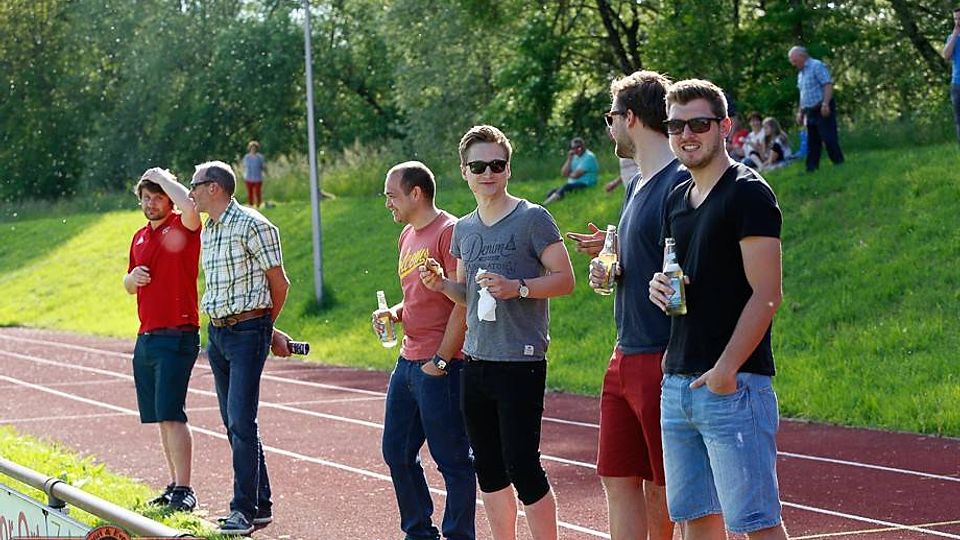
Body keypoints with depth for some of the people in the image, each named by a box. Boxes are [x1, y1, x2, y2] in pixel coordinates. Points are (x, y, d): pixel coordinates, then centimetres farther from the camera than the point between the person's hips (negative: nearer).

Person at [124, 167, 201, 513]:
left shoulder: (183, 228, -5)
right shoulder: (139, 238, 17)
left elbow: (190, 207, -30)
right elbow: (129, 286, 28)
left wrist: (163, 178, -14)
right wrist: (133, 278, 3)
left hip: (177, 336, -8)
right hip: (146, 338, 8)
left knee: (171, 415, -12)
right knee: (161, 417, 9)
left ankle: (184, 491, -10)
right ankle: (175, 484, 15)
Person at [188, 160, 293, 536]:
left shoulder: (251, 225, -11)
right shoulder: (207, 232, 14)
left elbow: (279, 283, -7)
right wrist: (269, 331, 16)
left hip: (247, 331, -9)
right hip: (217, 332, 9)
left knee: (241, 422, -11)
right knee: (234, 423, 10)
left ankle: (245, 510, -9)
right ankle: (261, 505, 18)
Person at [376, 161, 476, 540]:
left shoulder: (449, 232, -13)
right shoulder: (408, 236, 16)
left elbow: (463, 304, -17)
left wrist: (441, 361, -18)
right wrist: (394, 312, 6)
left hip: (440, 367, -10)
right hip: (408, 362, 10)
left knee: (452, 460, -2)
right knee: (396, 453, 14)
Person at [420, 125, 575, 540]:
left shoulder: (532, 219, -6)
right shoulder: (464, 229, 14)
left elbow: (564, 279, -7)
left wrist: (518, 288, -21)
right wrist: (441, 284, 2)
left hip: (521, 362, -7)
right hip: (475, 362, 7)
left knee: (522, 466, -9)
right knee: (488, 469, 12)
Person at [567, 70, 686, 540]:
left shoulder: (679, 183, -14)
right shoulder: (636, 185, 16)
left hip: (663, 360, -10)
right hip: (626, 356, 10)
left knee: (666, 489, -3)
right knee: (619, 479, 11)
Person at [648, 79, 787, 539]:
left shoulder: (747, 193, -8)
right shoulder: (676, 201, 17)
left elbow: (766, 294, -13)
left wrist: (725, 370, -20)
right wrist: (660, 287, 3)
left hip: (733, 384, -8)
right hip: (677, 381, 8)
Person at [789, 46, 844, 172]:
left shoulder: (817, 66, -8)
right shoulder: (801, 73, 19)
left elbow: (828, 85, -17)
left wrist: (825, 104, -25)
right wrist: (800, 112, 20)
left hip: (822, 110, -9)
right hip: (810, 112, 9)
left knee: (829, 139, -10)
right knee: (812, 142, 8)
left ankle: (839, 164, -6)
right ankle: (811, 168, 9)